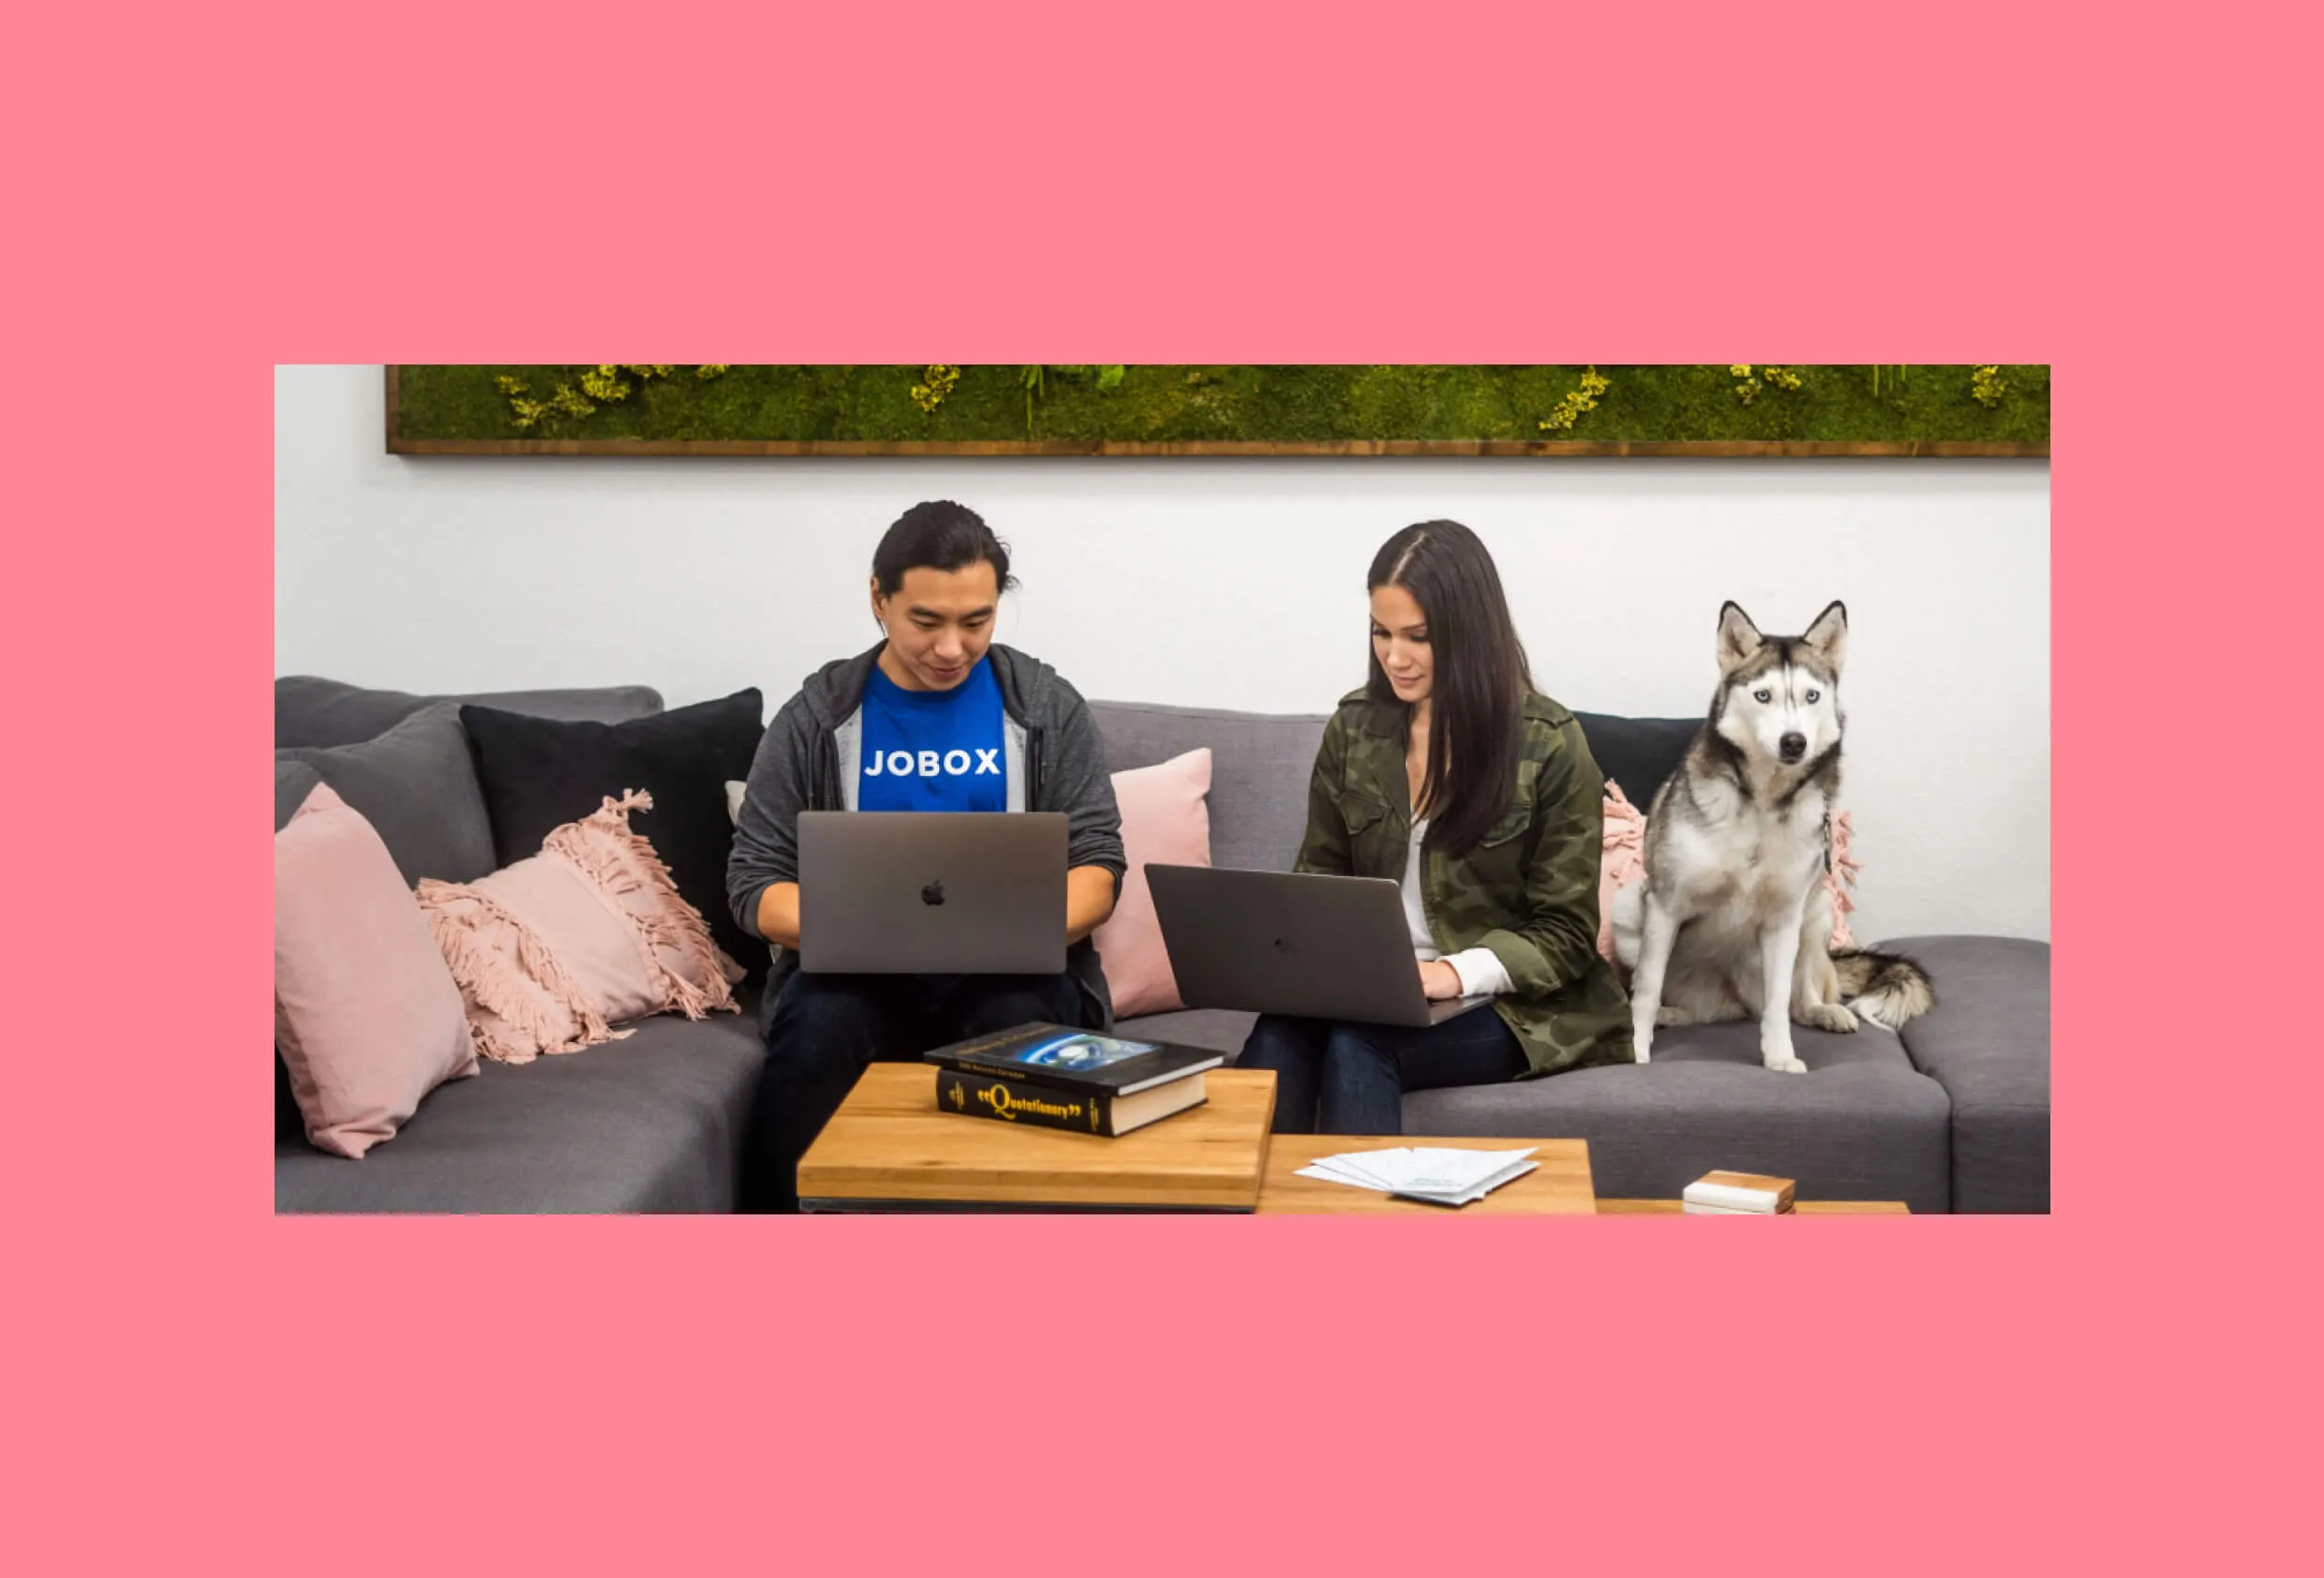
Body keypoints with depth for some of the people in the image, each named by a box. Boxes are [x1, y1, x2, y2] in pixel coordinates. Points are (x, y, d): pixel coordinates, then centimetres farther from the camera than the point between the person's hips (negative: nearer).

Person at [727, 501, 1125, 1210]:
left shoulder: (1048, 706, 6)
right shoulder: (816, 717, 5)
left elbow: (1098, 866, 3)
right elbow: (756, 882, 3)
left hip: (1010, 970, 0)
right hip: (857, 970, 0)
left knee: (1022, 1033, -36)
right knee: (814, 1035, -34)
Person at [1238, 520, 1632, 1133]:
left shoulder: (1549, 745, -7)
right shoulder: (1354, 728, 6)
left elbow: (1565, 934, -6)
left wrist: (1456, 972, -23)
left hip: (1509, 1003, -3)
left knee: (1355, 1045, -34)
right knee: (1280, 1030, -32)